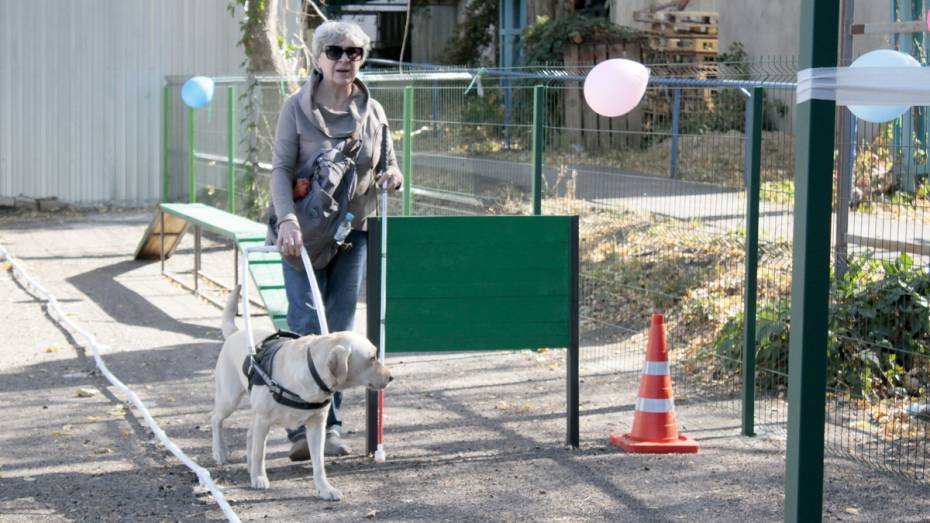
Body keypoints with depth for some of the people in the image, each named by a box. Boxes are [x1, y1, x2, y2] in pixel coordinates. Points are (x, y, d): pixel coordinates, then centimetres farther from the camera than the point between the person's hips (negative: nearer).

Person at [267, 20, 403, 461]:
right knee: (306, 327, -10)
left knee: (340, 330, 3)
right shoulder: (297, 108, -6)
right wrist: (287, 218, -27)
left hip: (353, 232, 3)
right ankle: (300, 429, -7)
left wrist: (391, 176, -11)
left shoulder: (372, 111, 5)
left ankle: (330, 427, 10)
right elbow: (281, 169, -11)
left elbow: (388, 164, 14)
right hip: (304, 231, -3)